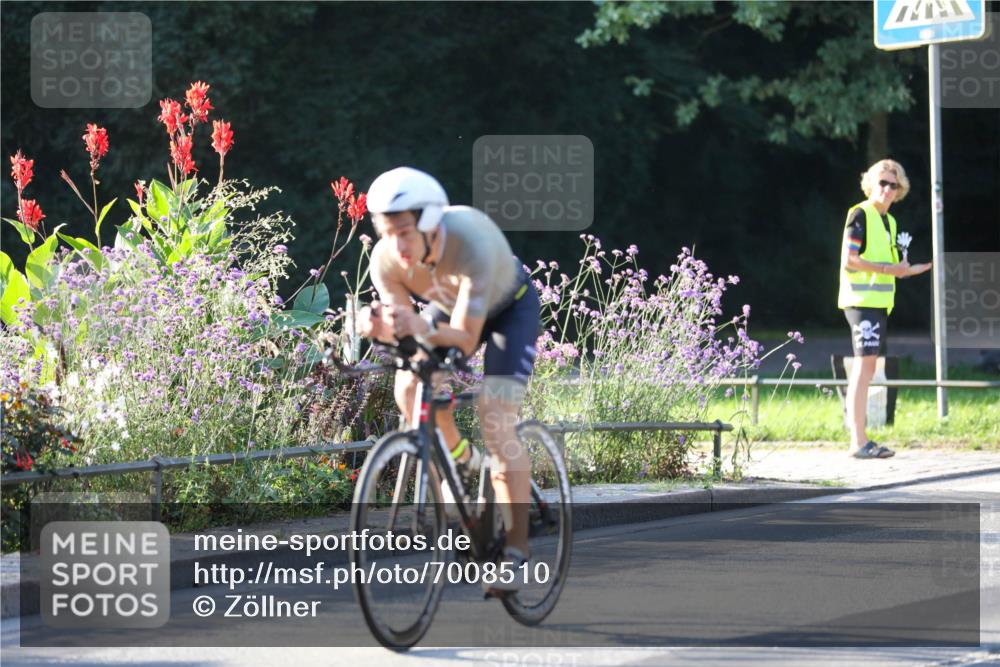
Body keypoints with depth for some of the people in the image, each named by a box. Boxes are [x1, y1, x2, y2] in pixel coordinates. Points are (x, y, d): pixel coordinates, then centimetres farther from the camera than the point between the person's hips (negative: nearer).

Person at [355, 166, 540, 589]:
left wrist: (423, 329, -61)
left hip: (509, 306, -4)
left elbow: (465, 339, -40)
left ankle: (516, 550, -13)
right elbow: (402, 330, -22)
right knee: (409, 389, -21)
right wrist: (379, 327, -46)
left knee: (496, 423, -19)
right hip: (449, 307, 5)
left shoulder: (470, 241, -42)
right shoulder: (386, 260, -29)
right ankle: (460, 459, 11)